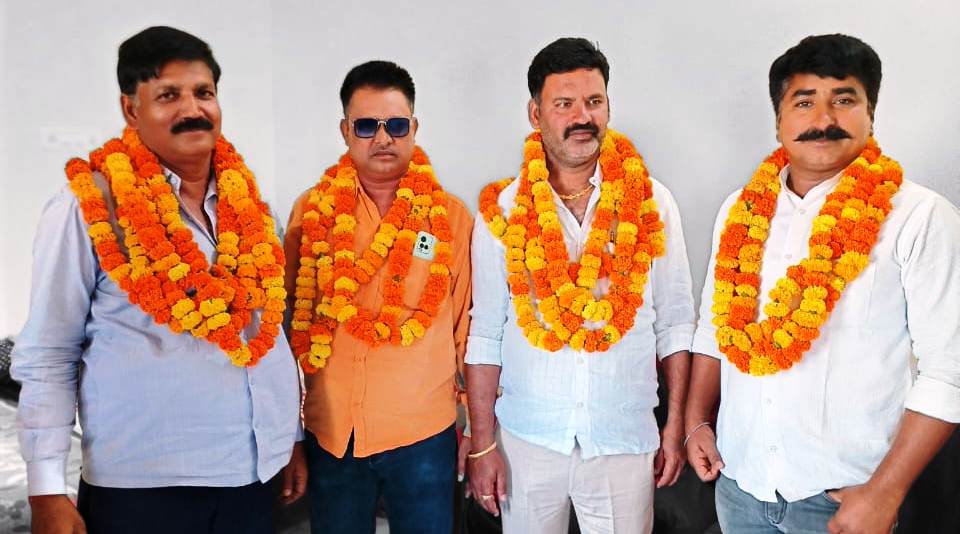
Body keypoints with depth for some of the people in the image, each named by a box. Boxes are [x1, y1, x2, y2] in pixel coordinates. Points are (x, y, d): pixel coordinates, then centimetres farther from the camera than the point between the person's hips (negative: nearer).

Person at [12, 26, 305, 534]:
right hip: (142, 484, -4)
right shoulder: (88, 207, -9)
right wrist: (47, 491, -9)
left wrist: (293, 435, 13)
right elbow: (47, 358, -7)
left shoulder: (248, 203, 5)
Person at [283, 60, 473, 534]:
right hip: (331, 433, 1)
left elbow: (468, 327, 2)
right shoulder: (312, 210, 0)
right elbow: (290, 318, 6)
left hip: (425, 432, -1)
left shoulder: (451, 216, -2)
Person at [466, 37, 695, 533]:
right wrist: (482, 444, -3)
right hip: (527, 438, 0)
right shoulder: (502, 211, -4)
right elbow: (485, 335, -3)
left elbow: (674, 324, 2)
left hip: (627, 437, 1)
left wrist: (676, 426, 2)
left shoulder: (651, 203, -2)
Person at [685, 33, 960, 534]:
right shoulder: (741, 210, 3)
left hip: (839, 493, -4)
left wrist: (884, 492, -15)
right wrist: (696, 422, 5)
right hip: (738, 478, 4)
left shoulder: (920, 216, -11)